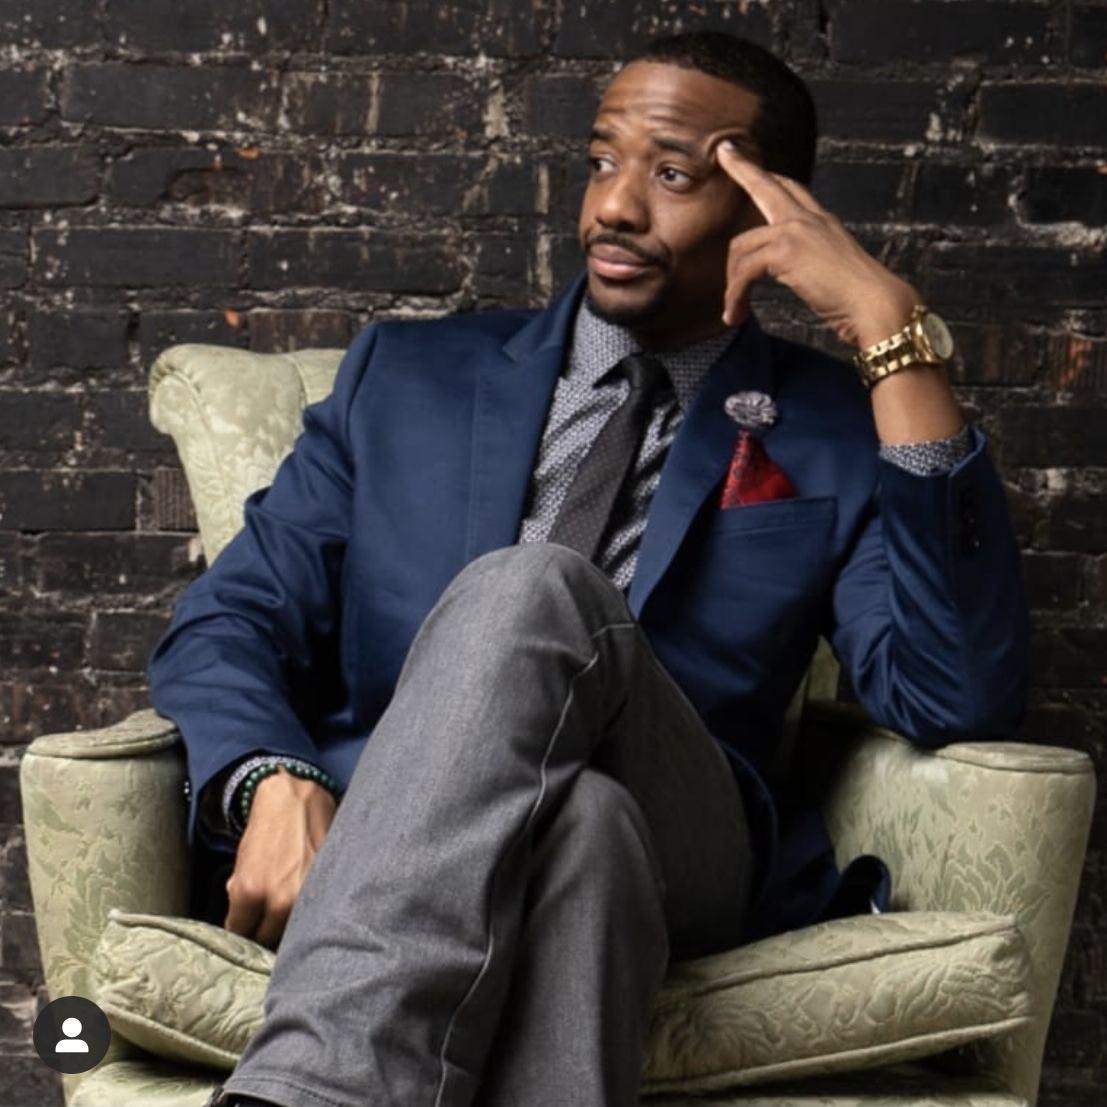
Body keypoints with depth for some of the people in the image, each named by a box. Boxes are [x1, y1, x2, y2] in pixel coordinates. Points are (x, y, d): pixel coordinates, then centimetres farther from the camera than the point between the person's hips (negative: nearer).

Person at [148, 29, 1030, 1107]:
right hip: (374, 845, 0)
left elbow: (959, 704, -3)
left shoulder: (837, 433, 15)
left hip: (677, 864, 0)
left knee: (531, 591, -33)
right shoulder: (409, 373, 21)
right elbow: (228, 621, 13)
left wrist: (890, 328, -6)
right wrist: (274, 786, -12)